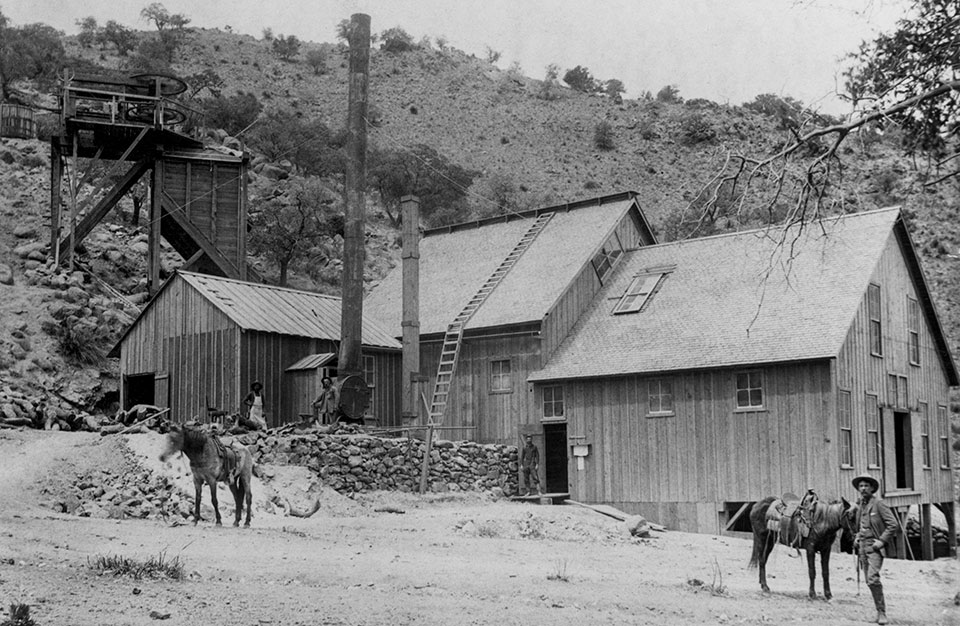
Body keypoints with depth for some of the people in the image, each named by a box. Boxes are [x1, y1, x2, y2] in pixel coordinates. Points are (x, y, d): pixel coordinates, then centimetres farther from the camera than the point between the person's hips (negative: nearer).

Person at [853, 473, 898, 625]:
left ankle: (882, 612, -10)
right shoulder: (860, 506, 15)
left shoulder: (879, 503, -8)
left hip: (875, 546, -7)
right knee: (869, 581, 8)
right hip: (863, 546, 7)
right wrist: (858, 537, 14)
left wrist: (882, 541, -16)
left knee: (873, 578, -19)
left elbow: (893, 524, -12)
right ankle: (880, 610, 18)